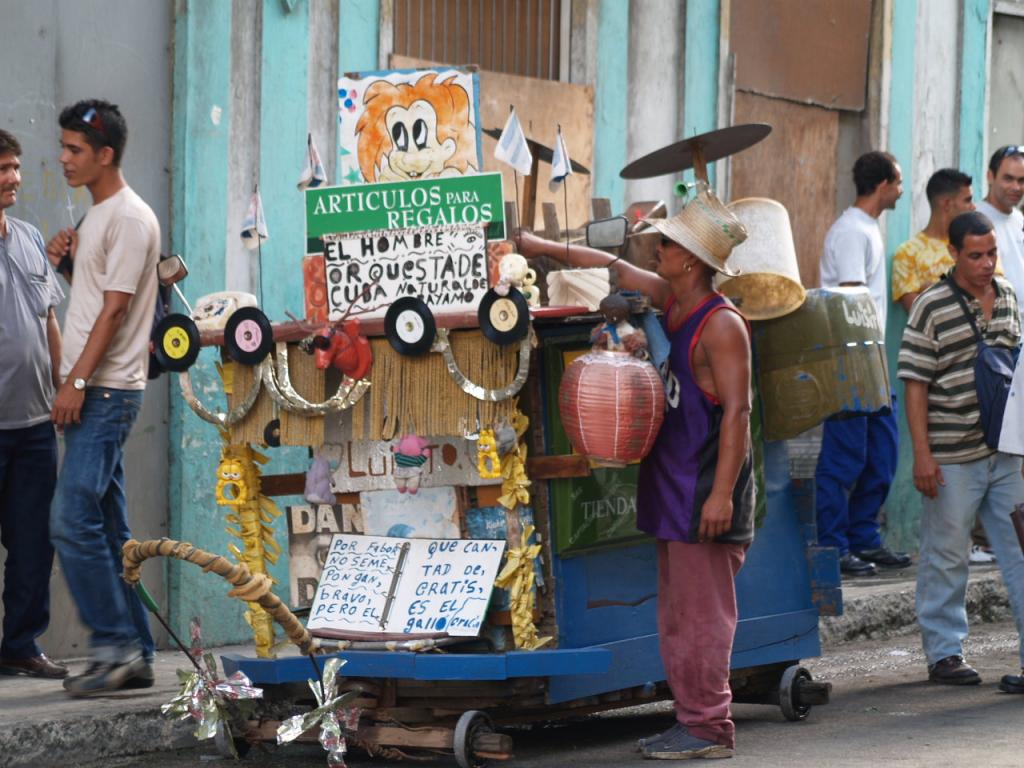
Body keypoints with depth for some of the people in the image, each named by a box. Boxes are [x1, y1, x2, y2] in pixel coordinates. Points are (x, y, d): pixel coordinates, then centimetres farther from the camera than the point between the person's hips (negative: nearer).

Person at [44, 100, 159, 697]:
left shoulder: (130, 218, -12)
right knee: (109, 528, 9)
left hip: (109, 390, -10)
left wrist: (77, 382, -19)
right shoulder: (95, 217, 18)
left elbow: (114, 310, -17)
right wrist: (66, 259, 9)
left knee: (73, 519, -15)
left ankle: (116, 646, -11)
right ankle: (136, 657, 12)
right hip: (93, 393, 10)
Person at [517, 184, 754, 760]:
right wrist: (541, 247, 29)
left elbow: (737, 412, -19)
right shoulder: (670, 301, 12)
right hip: (673, 494, 10)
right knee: (678, 615, 11)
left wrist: (722, 493, -24)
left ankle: (709, 728, -4)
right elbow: (616, 269, 27)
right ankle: (693, 721, 16)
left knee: (702, 614, -7)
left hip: (705, 495, -9)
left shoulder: (721, 325, -14)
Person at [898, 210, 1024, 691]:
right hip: (953, 457, -5)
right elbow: (915, 384, -10)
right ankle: (944, 652, 18)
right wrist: (922, 454, -14)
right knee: (946, 558, 6)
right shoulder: (932, 307, -9)